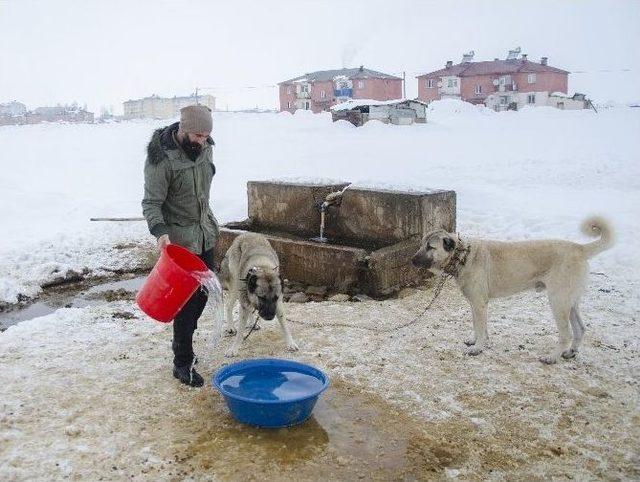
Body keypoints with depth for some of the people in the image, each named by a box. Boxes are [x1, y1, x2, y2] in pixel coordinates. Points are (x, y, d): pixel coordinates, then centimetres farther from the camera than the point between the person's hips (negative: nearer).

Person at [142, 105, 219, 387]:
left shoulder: (204, 147, 0)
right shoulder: (161, 158, -22)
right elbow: (151, 203, -20)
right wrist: (160, 231, -37)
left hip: (205, 233, 7)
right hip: (180, 239, -7)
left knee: (203, 291, 15)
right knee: (187, 299, -5)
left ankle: (182, 341, 38)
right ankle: (182, 363, 9)